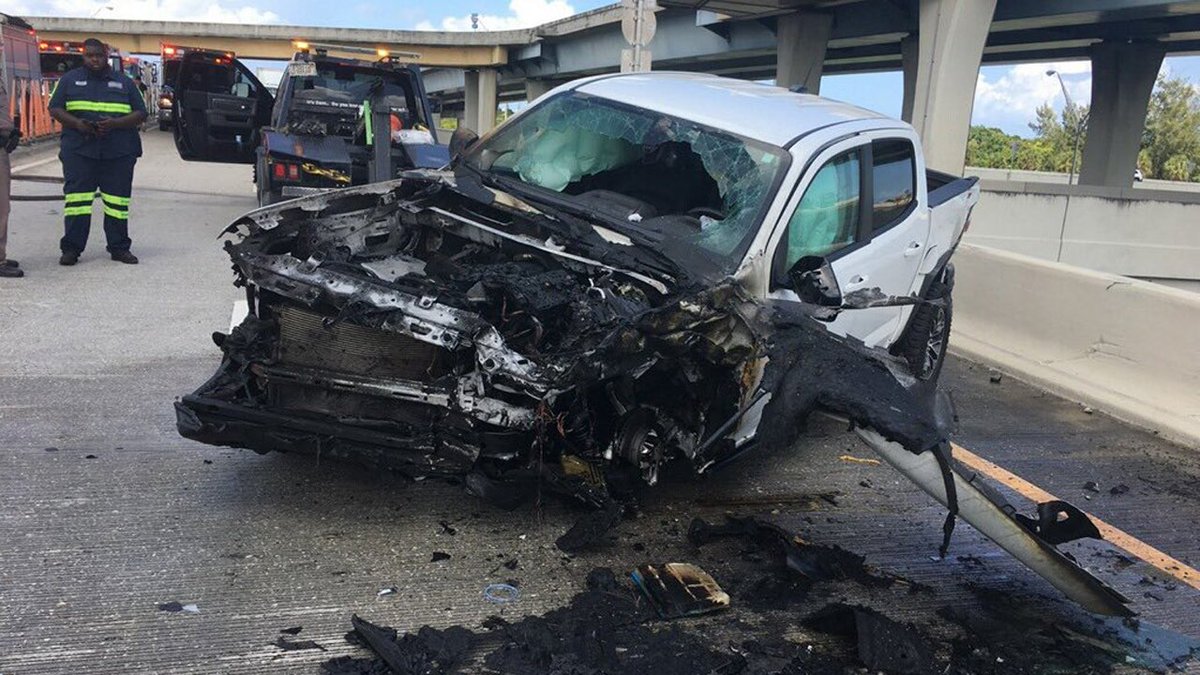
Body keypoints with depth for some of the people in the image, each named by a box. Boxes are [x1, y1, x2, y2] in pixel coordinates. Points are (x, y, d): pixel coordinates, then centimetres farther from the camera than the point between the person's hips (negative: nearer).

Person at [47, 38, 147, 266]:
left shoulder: (124, 82, 13)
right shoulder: (70, 79, 13)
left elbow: (140, 114, 7)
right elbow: (55, 108, 9)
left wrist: (114, 124, -10)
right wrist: (77, 123, -11)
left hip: (119, 151, 0)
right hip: (78, 150, 0)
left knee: (117, 200, 1)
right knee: (77, 197, -4)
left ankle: (119, 247, 9)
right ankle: (71, 248, -1)